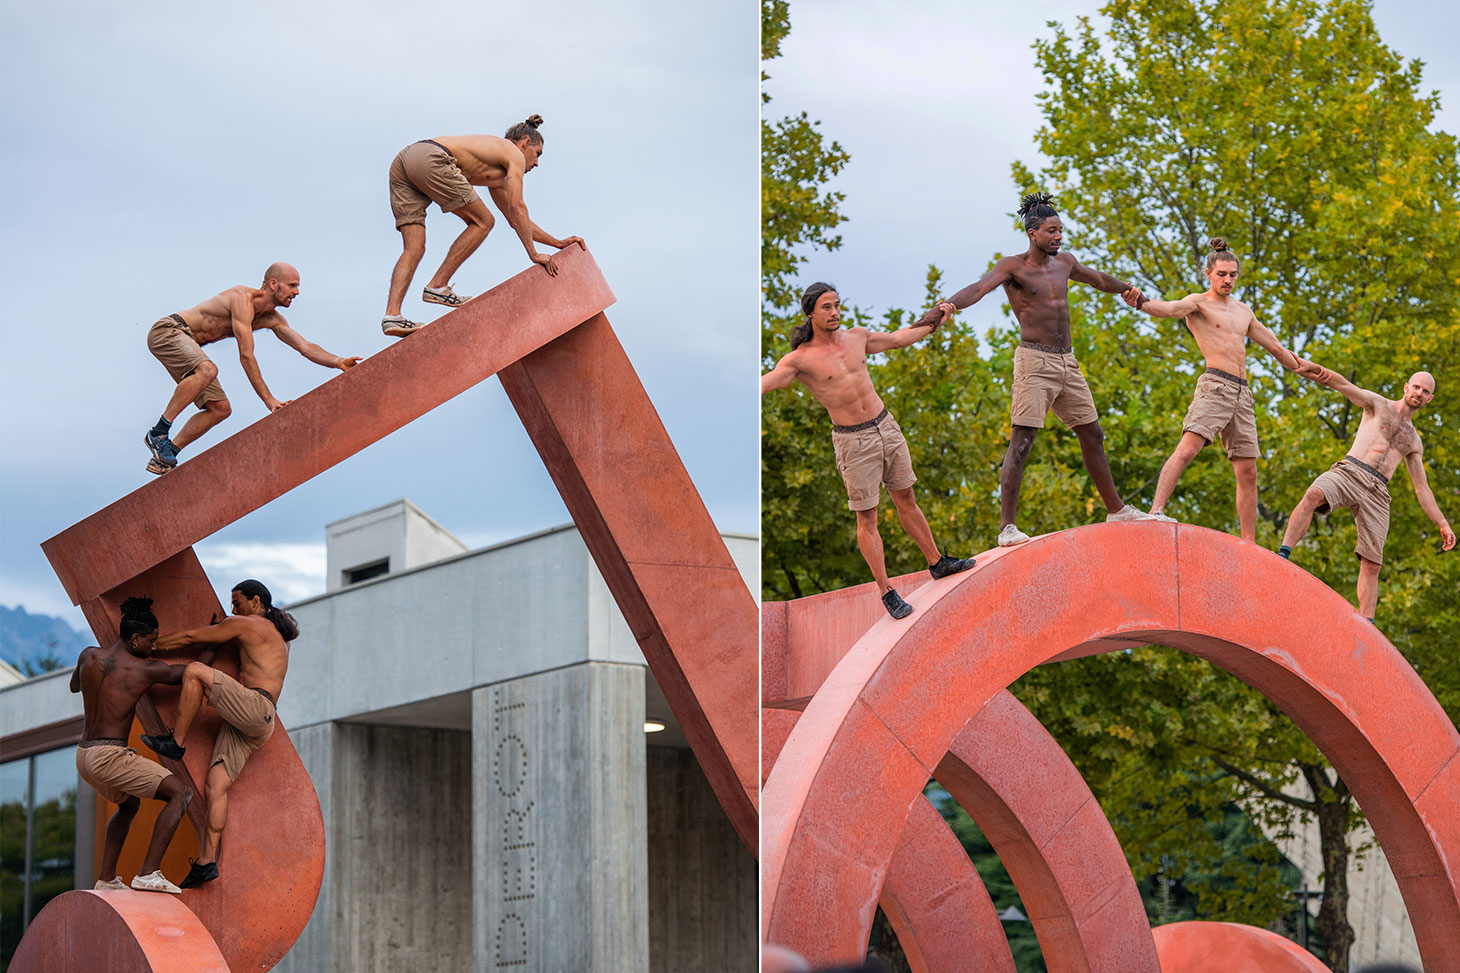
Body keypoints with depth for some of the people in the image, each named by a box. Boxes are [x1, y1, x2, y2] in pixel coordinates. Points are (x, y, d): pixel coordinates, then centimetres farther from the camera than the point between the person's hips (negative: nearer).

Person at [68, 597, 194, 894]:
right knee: (182, 793, -9)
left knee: (129, 804, 34)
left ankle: (106, 878, 26)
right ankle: (149, 873, -18)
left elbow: (74, 686, 29)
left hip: (84, 757, 8)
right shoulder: (146, 670, -10)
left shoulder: (89, 656, 5)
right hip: (110, 757, -8)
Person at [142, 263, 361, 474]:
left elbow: (305, 346, 3)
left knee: (220, 409, 3)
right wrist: (269, 399, -29)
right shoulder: (243, 298, -23)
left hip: (187, 347, 10)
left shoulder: (271, 319, 6)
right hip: (167, 331, -10)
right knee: (207, 370, -37)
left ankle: (164, 456, 3)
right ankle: (158, 433, -30)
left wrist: (338, 362, -16)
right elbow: (246, 355, -27)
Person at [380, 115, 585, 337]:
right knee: (482, 222, 4)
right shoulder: (515, 155, 11)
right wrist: (533, 254, 3)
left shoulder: (497, 176, 37)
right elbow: (517, 208, 1)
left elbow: (515, 219, 43)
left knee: (414, 248, 3)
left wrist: (559, 243, 44)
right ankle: (437, 286, -1)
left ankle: (392, 314, -12)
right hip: (430, 159, -9)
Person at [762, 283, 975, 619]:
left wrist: (933, 324, 28)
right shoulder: (800, 359, -13)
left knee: (906, 499, 17)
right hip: (853, 441, -5)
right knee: (867, 518, 1)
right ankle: (887, 592, 8)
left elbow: (898, 339, 21)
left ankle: (937, 563, 32)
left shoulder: (856, 337, 4)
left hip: (886, 427, 5)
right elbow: (765, 382, -26)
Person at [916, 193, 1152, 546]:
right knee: (1021, 441, -13)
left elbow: (1098, 279, 33)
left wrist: (1129, 290, 44)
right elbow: (979, 288, -25)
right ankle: (1007, 527, -16)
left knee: (1092, 436, 15)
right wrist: (948, 305, -43)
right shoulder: (1013, 267, -7)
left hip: (1067, 362, 7)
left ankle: (1116, 509, 28)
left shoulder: (1064, 262, 13)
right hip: (1034, 361, -7)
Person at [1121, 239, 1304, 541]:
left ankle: (1249, 544, 8)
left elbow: (1273, 346, 35)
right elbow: (1170, 308, -20)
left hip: (1242, 393, 7)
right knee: (1186, 449, -26)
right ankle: (1156, 510, -37)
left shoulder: (1243, 310, 23)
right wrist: (1141, 303, -41)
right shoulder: (1198, 303, 3)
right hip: (1215, 385, -7)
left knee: (1248, 473, 4)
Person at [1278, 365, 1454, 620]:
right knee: (1313, 496, -37)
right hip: (1349, 472, -4)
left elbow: (1422, 489, 29)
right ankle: (1283, 556, -46)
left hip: (1377, 493, 4)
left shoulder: (1414, 442, 27)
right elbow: (1342, 385, -3)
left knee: (1372, 563, -6)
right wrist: (1316, 369, -24)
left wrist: (1442, 524, 19)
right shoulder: (1378, 404, 15)